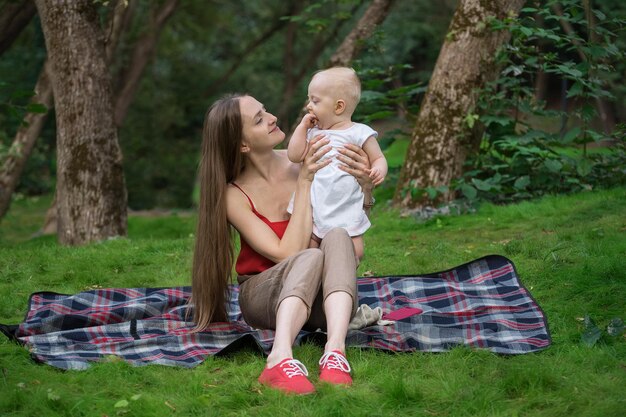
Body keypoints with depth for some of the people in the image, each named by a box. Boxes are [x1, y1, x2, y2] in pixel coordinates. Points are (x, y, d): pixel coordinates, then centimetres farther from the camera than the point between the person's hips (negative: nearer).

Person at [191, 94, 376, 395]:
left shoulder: (303, 160, -4)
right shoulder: (234, 196, -12)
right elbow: (289, 254, -23)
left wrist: (363, 181, -14)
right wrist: (304, 182, -24)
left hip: (319, 299, 3)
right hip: (265, 298, -3)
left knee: (337, 236, -30)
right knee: (310, 258, -35)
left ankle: (335, 351, -51)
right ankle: (281, 359, -58)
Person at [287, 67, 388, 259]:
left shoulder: (360, 133, -2)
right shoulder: (313, 133, 14)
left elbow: (378, 158, 2)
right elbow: (295, 155, 7)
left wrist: (378, 170, -20)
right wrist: (302, 126, 7)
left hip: (345, 209, -4)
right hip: (312, 206, 4)